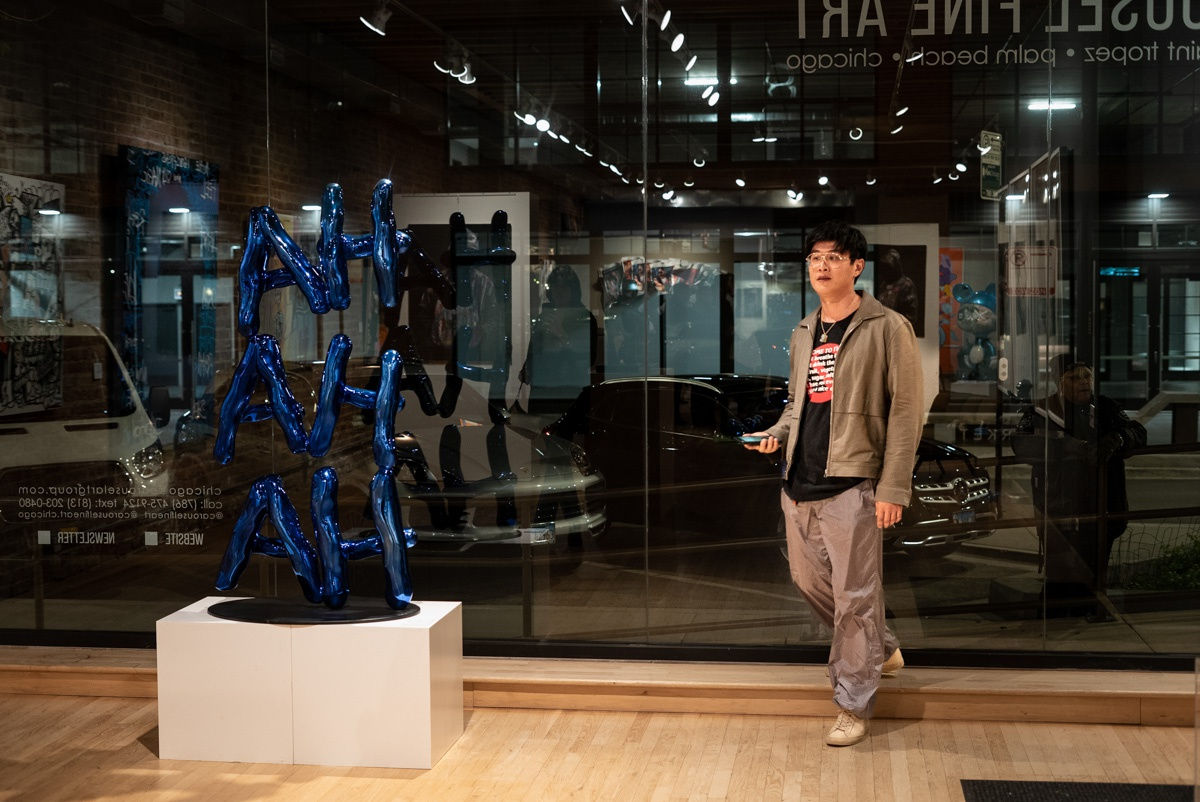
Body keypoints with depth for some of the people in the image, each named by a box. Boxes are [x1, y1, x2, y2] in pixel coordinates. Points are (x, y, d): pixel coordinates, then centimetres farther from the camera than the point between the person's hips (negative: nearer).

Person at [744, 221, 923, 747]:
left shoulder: (886, 328, -6)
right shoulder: (803, 334, 15)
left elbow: (906, 411, -10)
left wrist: (893, 487, -16)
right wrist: (777, 433, 4)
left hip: (851, 484, -7)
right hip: (800, 483, 8)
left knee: (854, 596, -2)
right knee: (809, 579, 16)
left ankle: (853, 707, 9)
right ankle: (882, 650, 37)